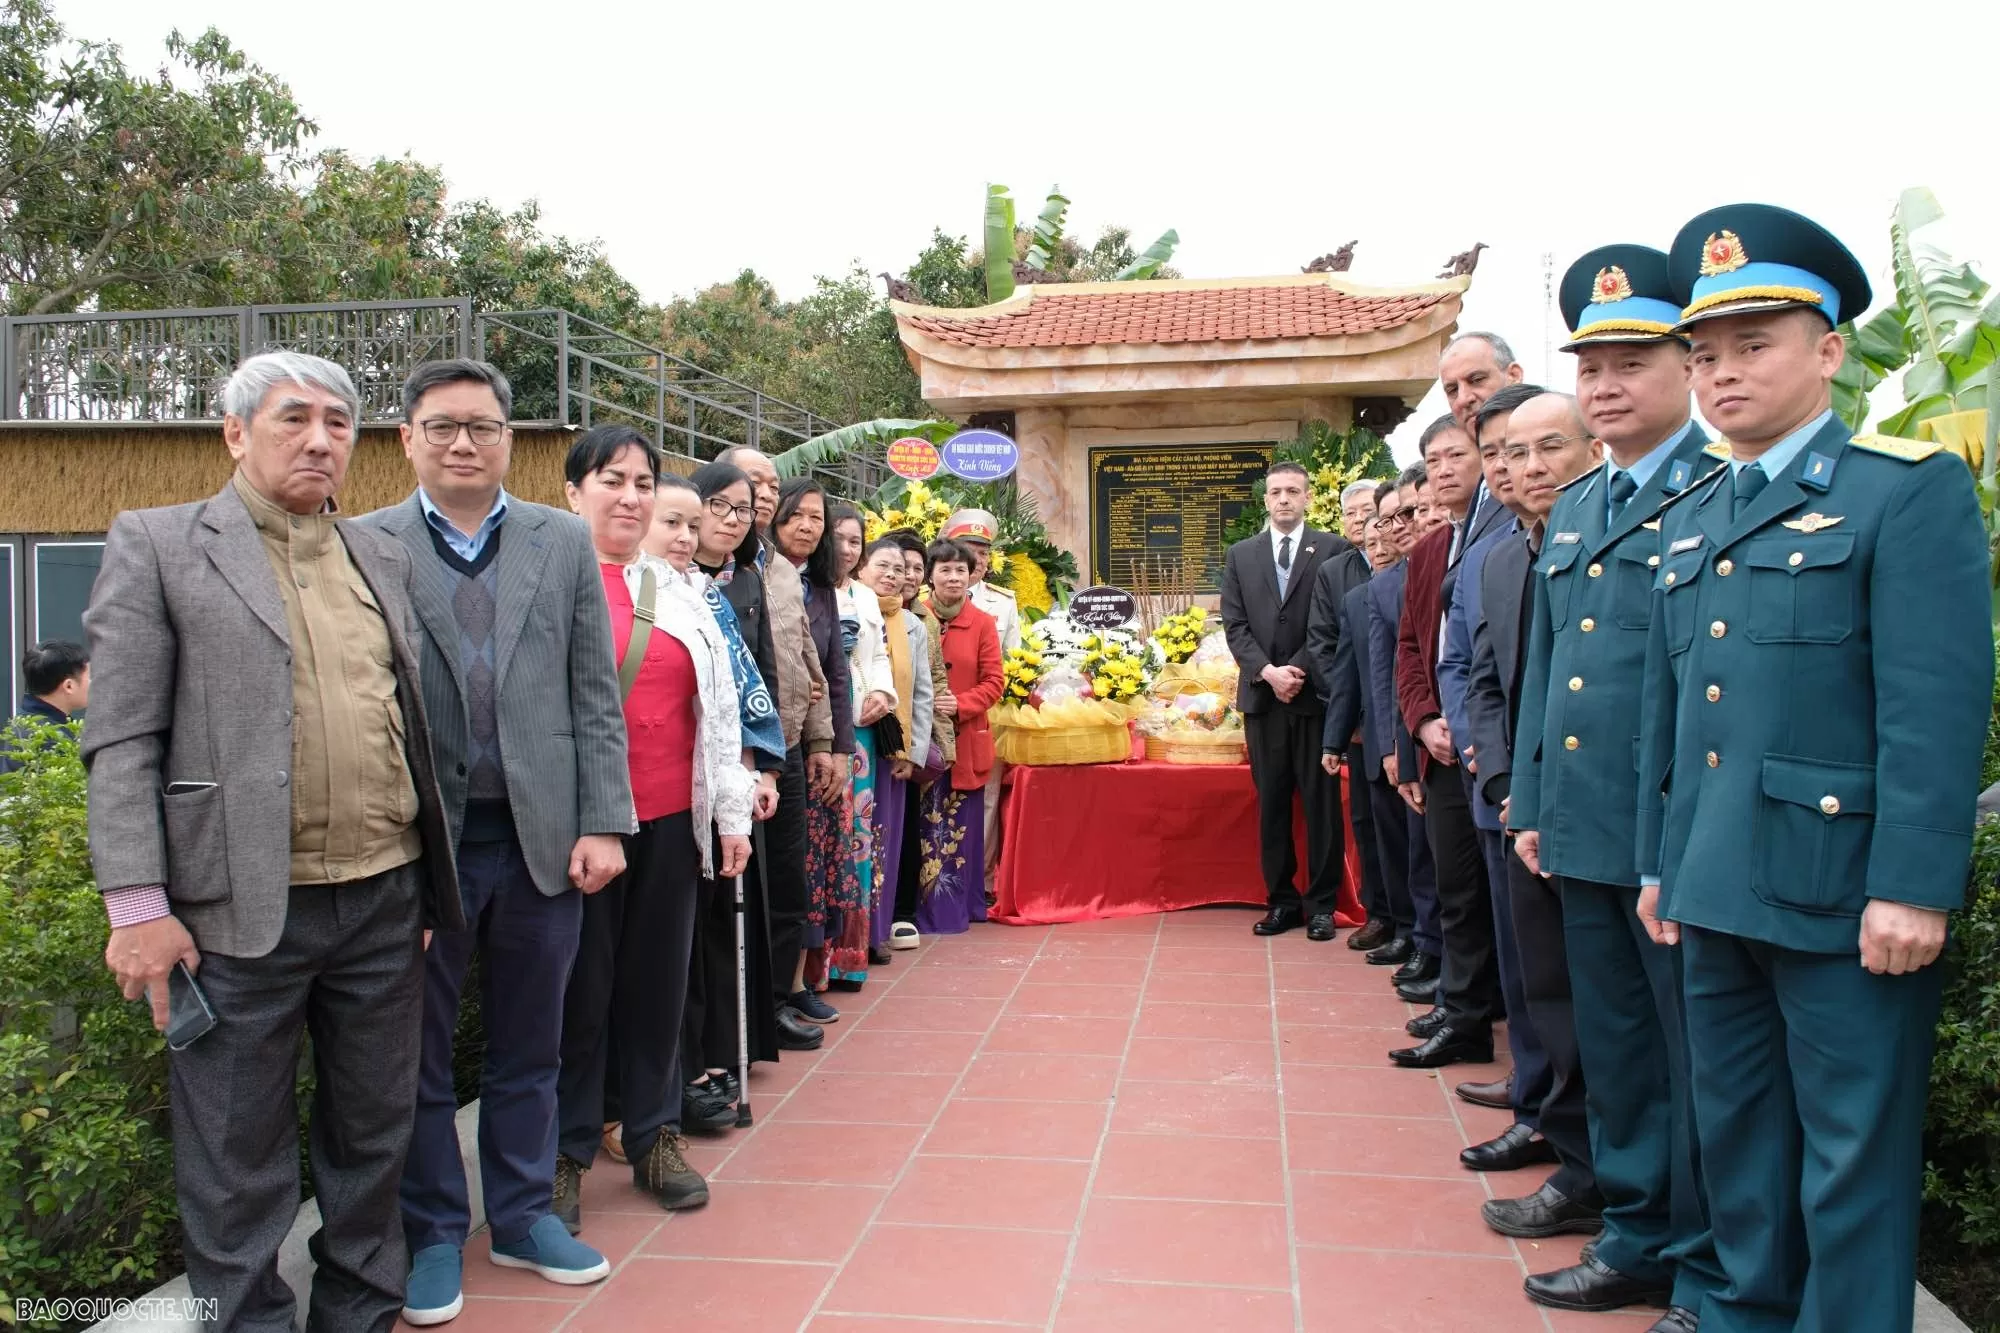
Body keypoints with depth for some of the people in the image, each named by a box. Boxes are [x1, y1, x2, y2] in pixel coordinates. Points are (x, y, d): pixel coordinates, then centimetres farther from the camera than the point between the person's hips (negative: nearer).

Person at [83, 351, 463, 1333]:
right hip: (241, 911, -4)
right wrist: (137, 905, -12)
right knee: (238, 1162, 8)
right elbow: (121, 740, -5)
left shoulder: (381, 557, 14)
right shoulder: (156, 545, 0)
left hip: (386, 900, 5)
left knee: (373, 1138, 16)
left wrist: (434, 879, 13)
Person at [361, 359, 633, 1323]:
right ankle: (433, 1232, 29)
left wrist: (602, 822, -3)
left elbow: (596, 696, 4)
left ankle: (523, 1214, 32)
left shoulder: (564, 542, 6)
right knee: (420, 1053, 12)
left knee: (529, 1046, 15)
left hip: (542, 837, 2)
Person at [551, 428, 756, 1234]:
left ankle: (655, 1136, 26)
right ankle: (565, 1152, 20)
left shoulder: (678, 592, 13)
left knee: (658, 979, 11)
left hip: (669, 819, 4)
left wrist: (732, 813, 9)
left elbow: (719, 705, 13)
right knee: (579, 985, 5)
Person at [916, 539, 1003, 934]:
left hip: (966, 740, 0)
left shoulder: (983, 623, 1)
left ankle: (962, 905, 16)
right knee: (926, 825, 3)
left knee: (962, 825, 6)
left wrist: (961, 705, -15)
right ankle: (931, 909, 11)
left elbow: (994, 682, 0)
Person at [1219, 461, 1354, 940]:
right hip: (1262, 696, 3)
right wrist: (1268, 672, -9)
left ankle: (1321, 904, 11)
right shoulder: (1241, 555, 12)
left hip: (1316, 694, -3)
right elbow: (1235, 625, 5)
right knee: (1271, 802, 6)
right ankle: (1281, 900, 14)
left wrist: (1298, 670, -13)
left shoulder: (1335, 549, 3)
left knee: (1320, 801, 3)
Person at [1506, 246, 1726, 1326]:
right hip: (1580, 830, 7)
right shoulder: (1572, 511, 15)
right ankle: (1637, 1235, 33)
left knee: (1698, 1062, 5)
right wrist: (1530, 805, 15)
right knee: (1613, 1048, 17)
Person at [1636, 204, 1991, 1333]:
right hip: (1717, 891, 7)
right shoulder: (1691, 519, 14)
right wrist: (1660, 859, 15)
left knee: (1852, 1157, 5)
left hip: (1843, 895, -7)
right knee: (1737, 1133, 18)